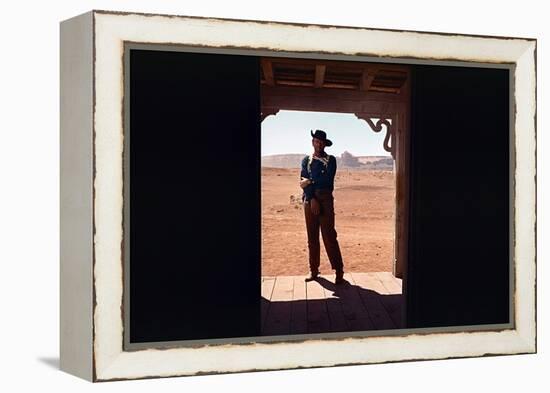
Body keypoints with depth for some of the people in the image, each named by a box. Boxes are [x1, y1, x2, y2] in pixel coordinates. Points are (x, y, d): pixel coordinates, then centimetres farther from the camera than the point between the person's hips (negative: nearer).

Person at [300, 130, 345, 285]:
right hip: (309, 200, 3)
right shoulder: (306, 160, 13)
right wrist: (312, 199, -11)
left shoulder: (330, 160, 6)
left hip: (325, 200, -3)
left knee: (329, 236, -6)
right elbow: (303, 182, 1)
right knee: (312, 237, 6)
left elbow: (328, 181, -8)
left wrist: (310, 182, -6)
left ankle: (339, 271, -3)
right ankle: (313, 270, 14)